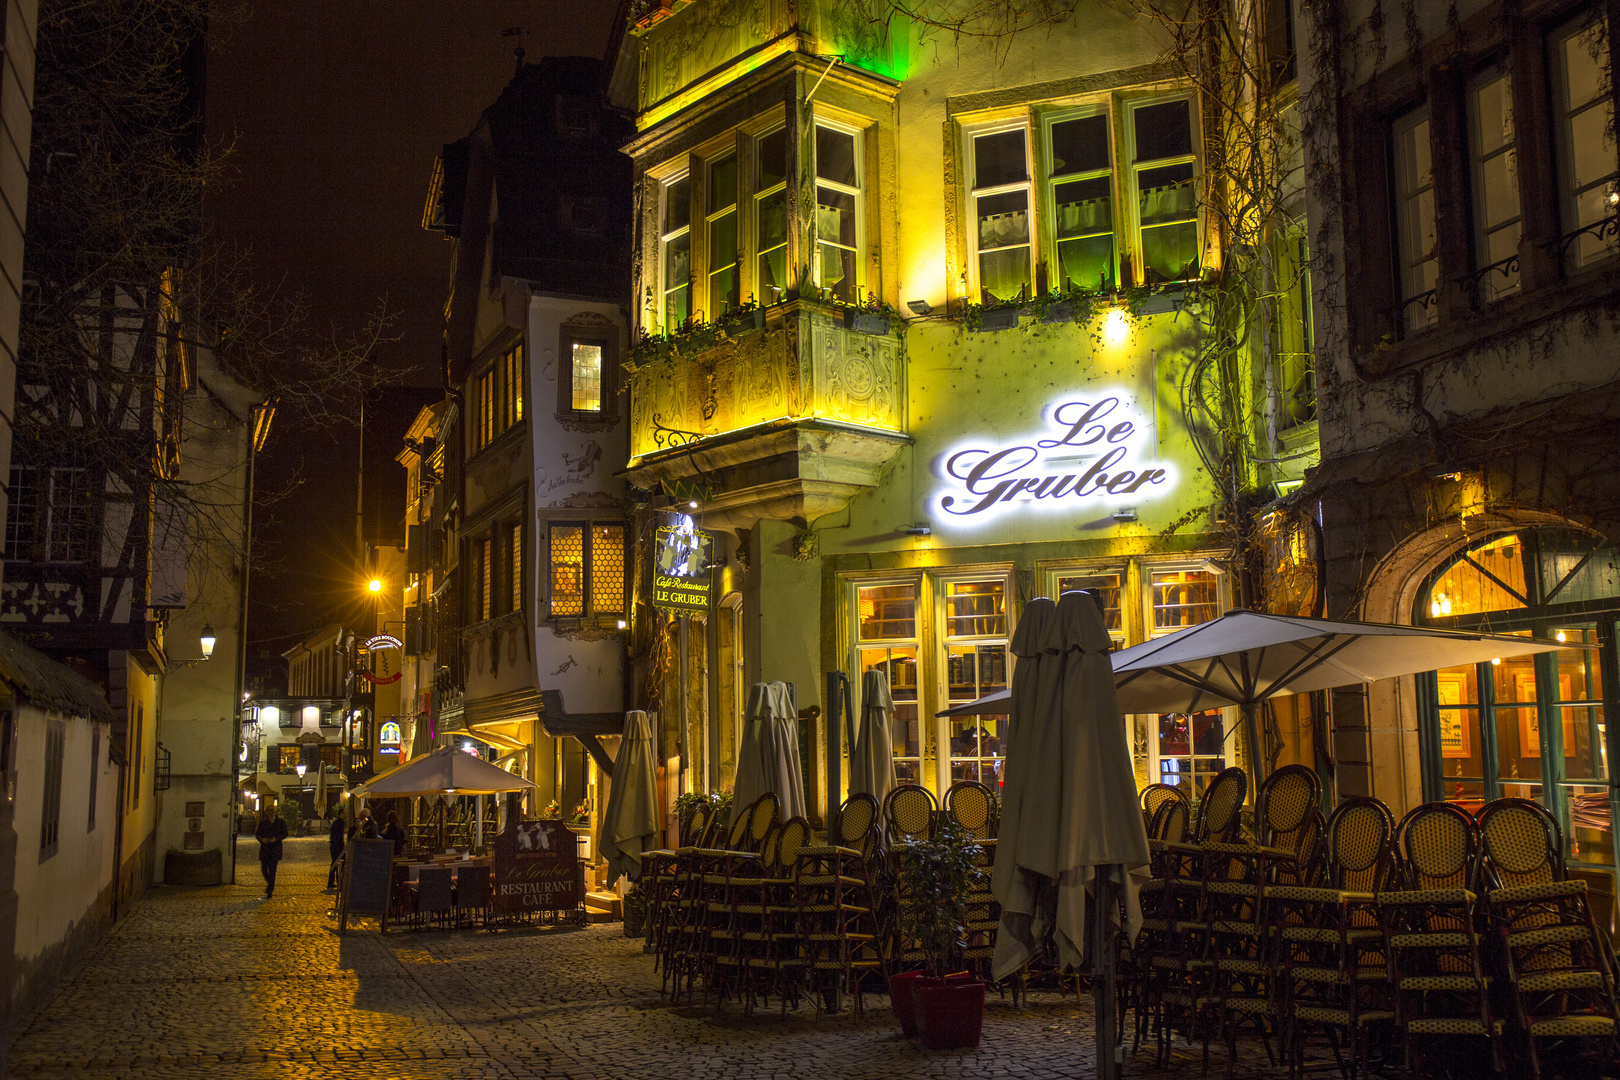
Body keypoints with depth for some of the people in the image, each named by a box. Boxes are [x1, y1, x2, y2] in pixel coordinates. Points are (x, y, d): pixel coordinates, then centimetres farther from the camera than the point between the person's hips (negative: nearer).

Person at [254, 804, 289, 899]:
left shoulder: (280, 822, 5)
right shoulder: (263, 822, 9)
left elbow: (284, 834, 2)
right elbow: (257, 834, 8)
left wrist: (276, 839, -15)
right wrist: (262, 839, -14)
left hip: (275, 849, -2)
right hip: (264, 848, 2)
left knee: (272, 870, -5)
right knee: (264, 869, -1)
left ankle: (270, 891, 1)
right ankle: (269, 882, 30)